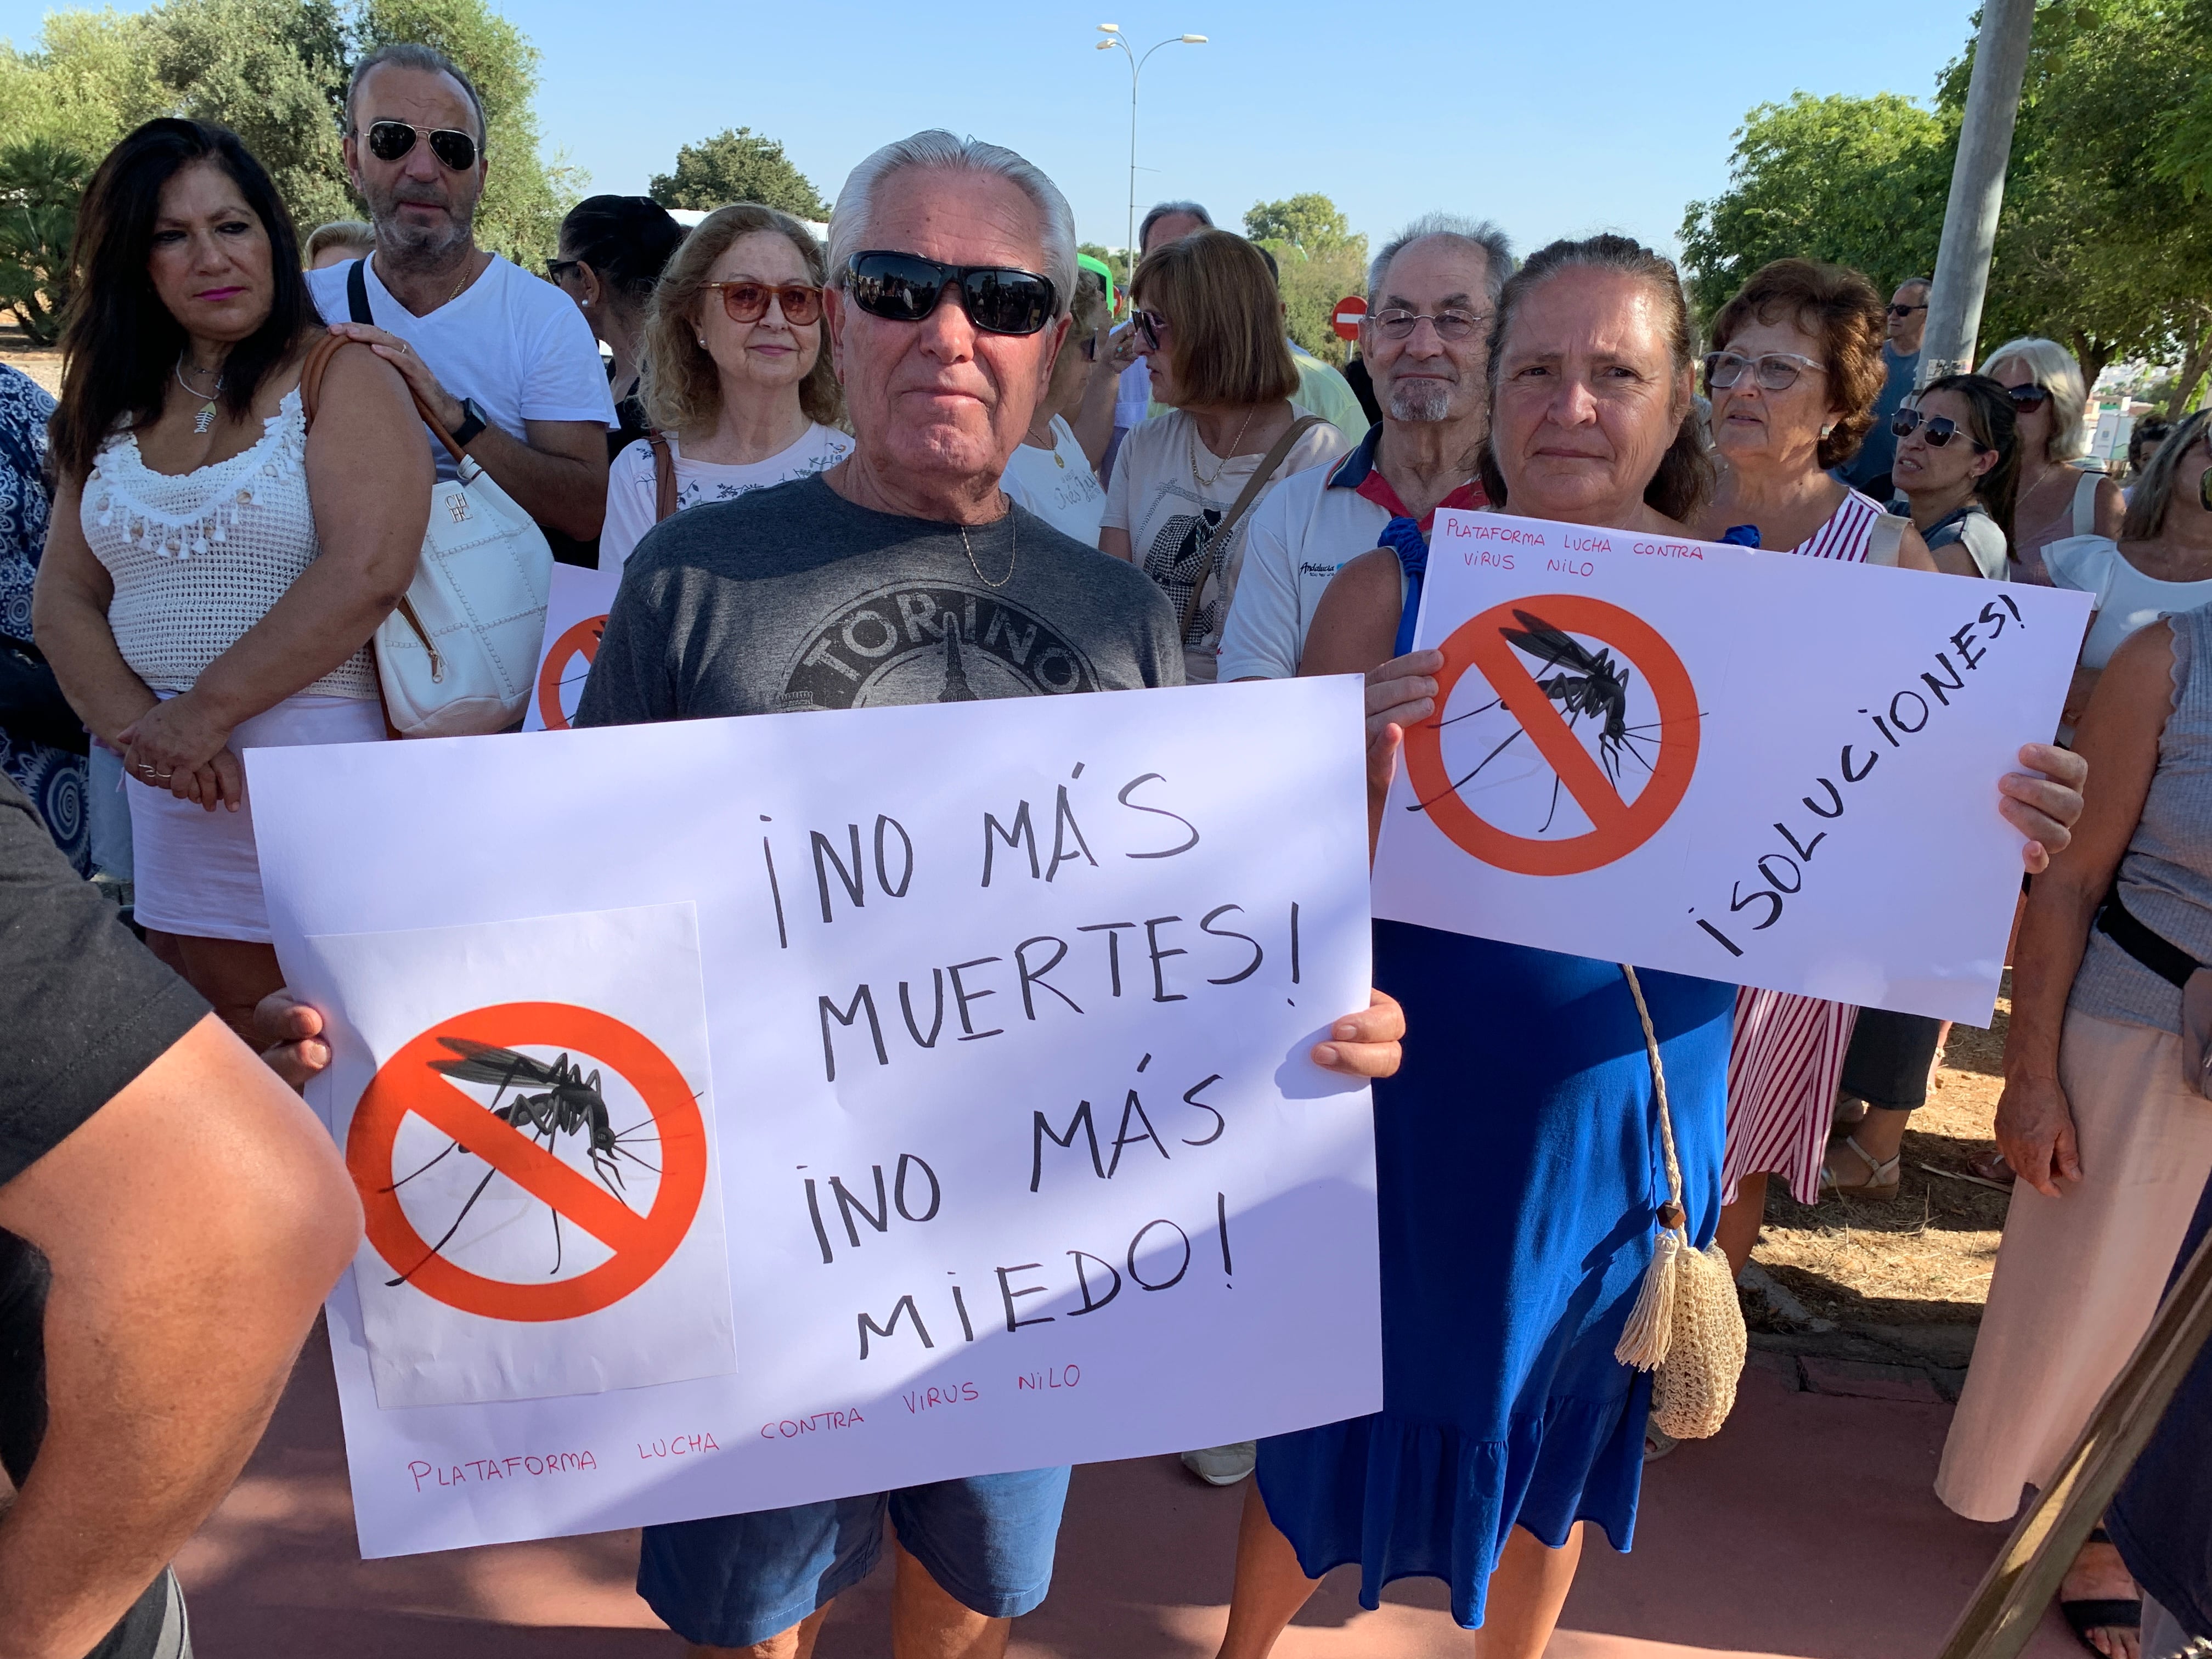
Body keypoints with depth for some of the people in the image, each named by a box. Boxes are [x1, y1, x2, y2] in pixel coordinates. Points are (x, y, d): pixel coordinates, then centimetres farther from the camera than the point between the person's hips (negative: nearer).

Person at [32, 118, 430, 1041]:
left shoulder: (344, 380, -4)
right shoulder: (112, 410, 13)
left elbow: (367, 574, -17)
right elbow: (64, 600, 10)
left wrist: (204, 714, -14)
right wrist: (134, 725, -8)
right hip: (173, 794, 5)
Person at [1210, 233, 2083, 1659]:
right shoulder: (1394, 592, -12)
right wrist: (1357, 778, -34)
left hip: (1628, 1114, 2)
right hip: (1410, 1110, -2)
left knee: (1559, 1422, 25)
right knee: (1344, 1406, 17)